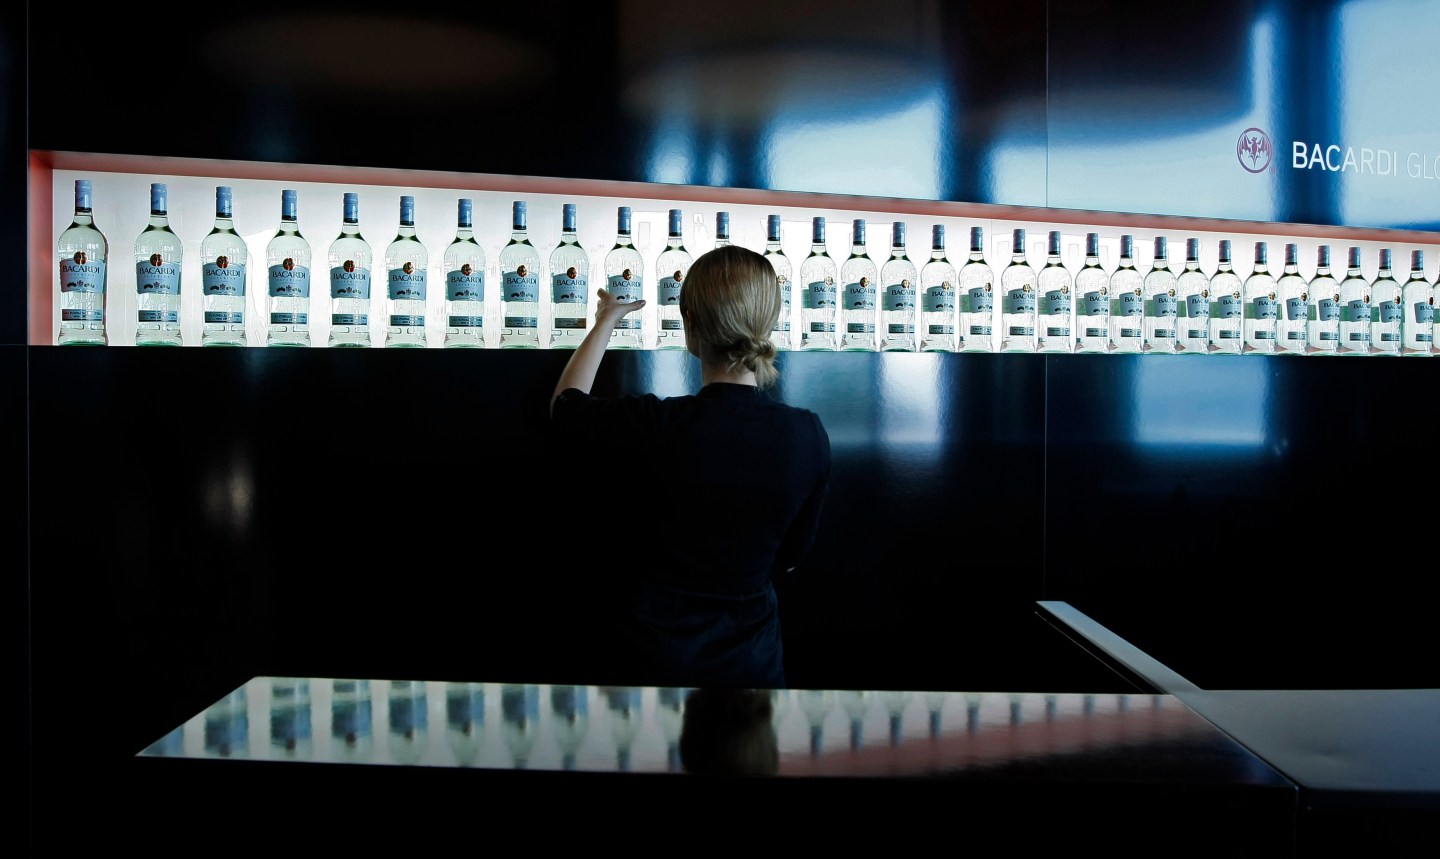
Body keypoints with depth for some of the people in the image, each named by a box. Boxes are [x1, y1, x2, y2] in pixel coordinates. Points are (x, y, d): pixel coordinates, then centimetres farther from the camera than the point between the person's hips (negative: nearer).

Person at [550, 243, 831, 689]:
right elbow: (789, 558, -1)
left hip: (658, 659, -2)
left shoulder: (653, 425, -26)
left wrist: (606, 320, 11)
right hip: (754, 660, 2)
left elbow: (565, 404, -2)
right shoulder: (809, 435, -16)